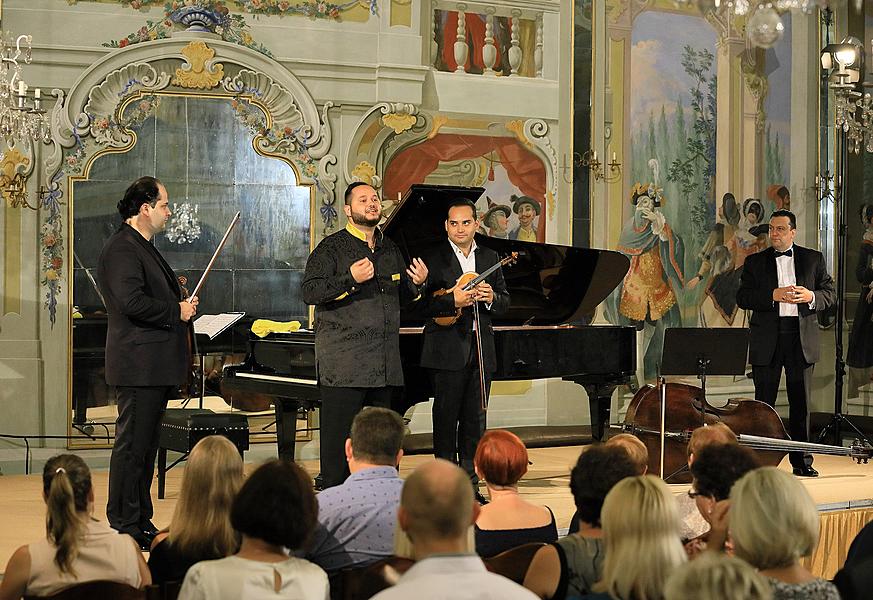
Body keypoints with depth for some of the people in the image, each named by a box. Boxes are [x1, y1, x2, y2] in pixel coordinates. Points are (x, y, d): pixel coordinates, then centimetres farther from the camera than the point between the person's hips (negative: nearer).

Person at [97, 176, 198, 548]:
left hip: (156, 366, 11)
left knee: (145, 445, 14)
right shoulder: (121, 249, -14)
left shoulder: (143, 248, 20)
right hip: (138, 366, -11)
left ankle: (141, 523, 20)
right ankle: (124, 528, -2)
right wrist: (177, 312, -14)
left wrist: (180, 299, 9)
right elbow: (133, 303, -24)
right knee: (132, 445, -6)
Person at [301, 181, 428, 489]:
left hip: (384, 363, 6)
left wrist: (416, 284, 6)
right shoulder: (332, 247, -2)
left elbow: (401, 297, 28)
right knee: (339, 435, -5)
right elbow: (309, 291, -12)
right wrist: (351, 280, -21)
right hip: (343, 363, -6)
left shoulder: (390, 250, 18)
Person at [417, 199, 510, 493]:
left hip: (481, 350, 5)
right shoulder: (433, 259, -3)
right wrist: (453, 301, -24)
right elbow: (420, 304, -11)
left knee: (475, 419, 8)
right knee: (446, 418, -1)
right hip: (448, 351, -5)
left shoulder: (490, 258, 13)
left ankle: (470, 483, 15)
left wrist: (491, 298, -9)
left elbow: (505, 301, 13)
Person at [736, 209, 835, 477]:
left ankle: (801, 461, 12)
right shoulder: (755, 262, 7)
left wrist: (811, 296, -12)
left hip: (802, 338, 1)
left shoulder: (813, 259, 10)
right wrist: (774, 295, -16)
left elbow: (830, 293, 9)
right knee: (764, 402, 1)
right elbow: (742, 298, -2)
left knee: (801, 403, 5)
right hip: (766, 340, -1)